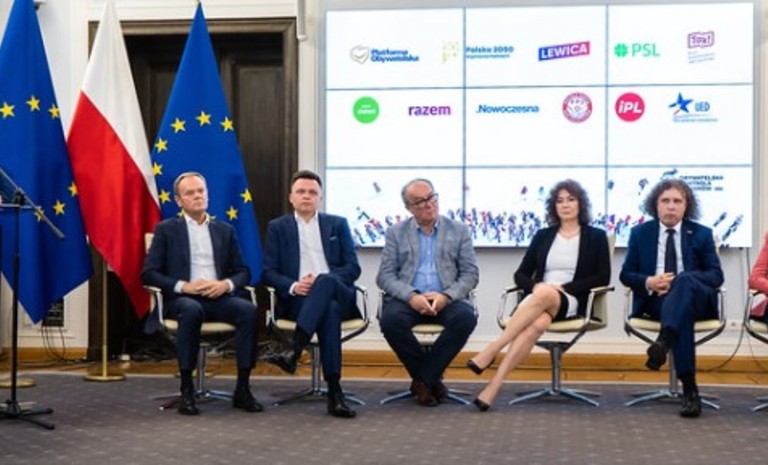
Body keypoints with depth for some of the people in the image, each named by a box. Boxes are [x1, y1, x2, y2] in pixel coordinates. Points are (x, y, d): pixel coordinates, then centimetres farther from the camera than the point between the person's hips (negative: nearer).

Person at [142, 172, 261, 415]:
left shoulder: (225, 230, 17)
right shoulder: (166, 229, 9)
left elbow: (243, 272, 15)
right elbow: (149, 273, 1)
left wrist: (226, 284, -9)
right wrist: (184, 286, -14)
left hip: (218, 297, 3)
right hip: (182, 299, -3)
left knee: (248, 309, -29)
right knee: (192, 310, -38)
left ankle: (243, 388, -23)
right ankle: (187, 390, -29)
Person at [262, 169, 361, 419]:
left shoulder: (338, 224, 18)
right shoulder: (277, 227, 16)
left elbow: (353, 267, 7)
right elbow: (268, 272, 7)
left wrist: (322, 281, -13)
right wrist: (293, 286, -15)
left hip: (337, 295, 1)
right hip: (297, 299, -1)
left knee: (325, 281, -39)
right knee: (329, 310, -39)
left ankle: (294, 350, -48)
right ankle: (334, 391, -45)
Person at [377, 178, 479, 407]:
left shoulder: (459, 230, 11)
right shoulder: (395, 233, 10)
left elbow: (470, 274, 4)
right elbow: (384, 276, 2)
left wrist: (446, 296, -15)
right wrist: (411, 296, -17)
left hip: (446, 300, 0)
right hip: (407, 299, 0)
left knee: (466, 317, -32)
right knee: (390, 319, -32)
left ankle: (423, 379, -15)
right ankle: (432, 378, -10)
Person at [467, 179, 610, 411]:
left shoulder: (596, 237, 12)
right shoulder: (543, 236, 19)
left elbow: (602, 277, 1)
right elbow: (520, 274, 14)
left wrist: (563, 287, -11)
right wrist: (534, 286, -11)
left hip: (572, 302, -2)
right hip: (538, 297, 2)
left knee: (546, 294, -40)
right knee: (537, 323, -38)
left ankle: (492, 350, -43)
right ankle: (495, 384, -46)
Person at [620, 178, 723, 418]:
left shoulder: (702, 233, 11)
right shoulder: (640, 233, 12)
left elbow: (716, 275, 3)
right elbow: (626, 274, 10)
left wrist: (679, 282, -15)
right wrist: (648, 282, -14)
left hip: (695, 298, 1)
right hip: (655, 300, 0)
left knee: (685, 279, -37)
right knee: (683, 318, -37)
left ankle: (664, 340, -54)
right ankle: (690, 389, -40)